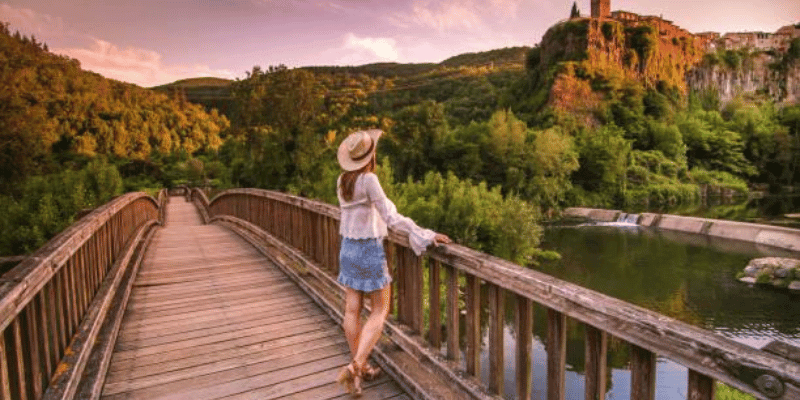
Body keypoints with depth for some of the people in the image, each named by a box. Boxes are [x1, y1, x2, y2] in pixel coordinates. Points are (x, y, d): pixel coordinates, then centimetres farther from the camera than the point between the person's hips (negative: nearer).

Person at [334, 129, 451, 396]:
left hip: (347, 249, 7)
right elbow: (391, 217, -21)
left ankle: (361, 367, 23)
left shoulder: (342, 181, 4)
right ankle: (355, 366, -5)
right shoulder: (369, 180, -18)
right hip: (370, 251, -7)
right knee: (380, 311, 5)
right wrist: (427, 236, -18)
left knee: (352, 310, 10)